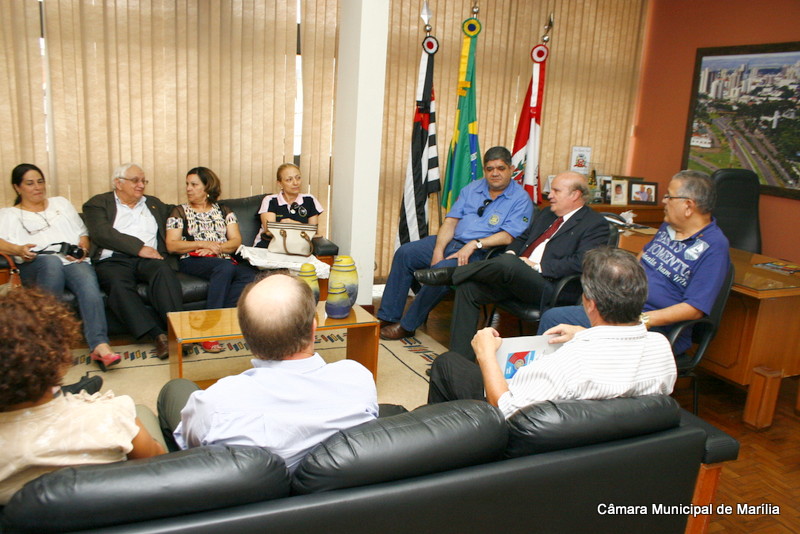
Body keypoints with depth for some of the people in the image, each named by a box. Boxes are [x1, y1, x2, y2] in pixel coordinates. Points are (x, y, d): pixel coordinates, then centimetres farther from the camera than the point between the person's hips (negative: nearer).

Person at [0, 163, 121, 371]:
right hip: (36, 266, -1)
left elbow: (82, 232, 25)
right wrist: (18, 249, -17)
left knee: (89, 284, -35)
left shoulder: (61, 203, 33)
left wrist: (82, 248, 3)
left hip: (74, 261, 2)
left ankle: (99, 345, -50)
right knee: (52, 262, -41)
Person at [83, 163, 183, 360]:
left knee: (164, 270, -32)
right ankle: (158, 336, -40)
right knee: (119, 284, -35)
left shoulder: (154, 204, 29)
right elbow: (102, 233, -4)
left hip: (149, 257, 3)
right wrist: (139, 247, -13)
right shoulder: (98, 203, 13)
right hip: (113, 260, -2)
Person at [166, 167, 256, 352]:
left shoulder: (224, 212, 22)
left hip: (225, 260, 3)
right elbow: (171, 245, 3)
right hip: (192, 262, -3)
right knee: (226, 267, -37)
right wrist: (203, 244, -8)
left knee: (250, 274, -31)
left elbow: (236, 241, 10)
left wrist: (217, 248, -10)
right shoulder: (179, 212, 16)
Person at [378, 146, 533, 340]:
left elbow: (508, 236, -13)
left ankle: (407, 326, -14)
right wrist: (438, 250, -8)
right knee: (404, 253, -11)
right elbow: (451, 221, 7)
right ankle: (388, 317, -7)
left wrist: (475, 244, -23)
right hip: (450, 242, 6)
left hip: (479, 253, -6)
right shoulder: (472, 189, 13)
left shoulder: (520, 199, -3)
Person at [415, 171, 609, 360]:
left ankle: (452, 274, -12)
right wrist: (511, 252, 6)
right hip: (514, 275, 8)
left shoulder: (595, 224, 0)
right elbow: (522, 239, 29)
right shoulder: (546, 214, 24)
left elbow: (580, 263, -14)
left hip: (549, 285, -7)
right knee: (467, 287, -14)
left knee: (507, 264, -36)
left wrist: (538, 266, -16)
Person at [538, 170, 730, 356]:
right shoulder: (668, 227, 12)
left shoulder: (714, 246, -13)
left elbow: (695, 309, -18)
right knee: (552, 318, -1)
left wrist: (642, 320, -25)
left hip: (658, 329, -8)